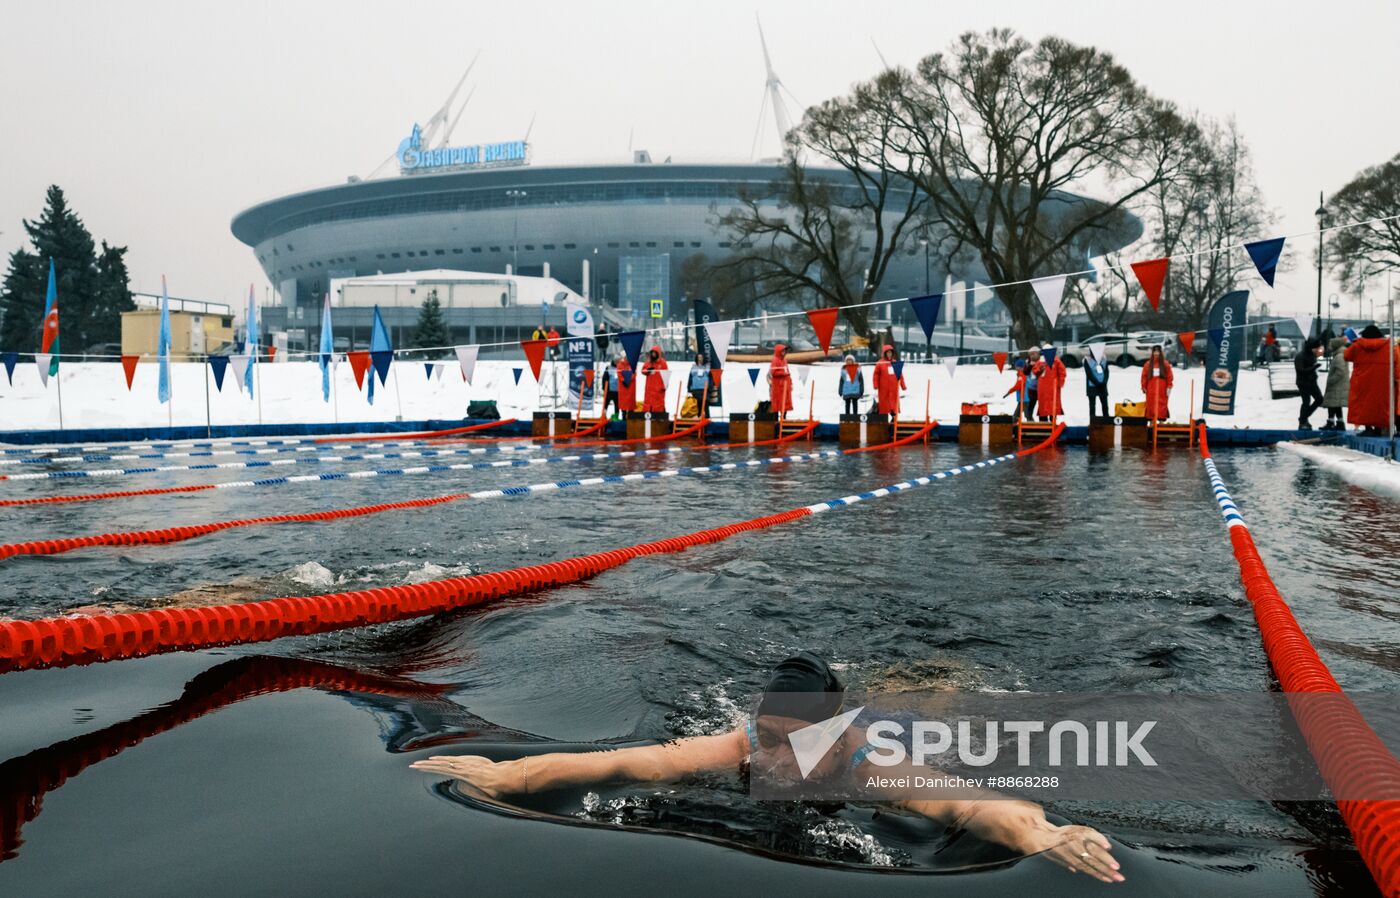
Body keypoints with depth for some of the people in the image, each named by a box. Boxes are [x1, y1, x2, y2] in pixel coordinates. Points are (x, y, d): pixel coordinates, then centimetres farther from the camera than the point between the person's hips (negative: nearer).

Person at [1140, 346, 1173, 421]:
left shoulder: (1165, 364, 4)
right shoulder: (1148, 364, 5)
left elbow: (1169, 376, 3)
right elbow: (1144, 376, 6)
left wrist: (1169, 387, -2)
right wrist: (1144, 387, 3)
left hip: (1162, 389, -1)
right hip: (1151, 389, 1)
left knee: (1162, 404, -3)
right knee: (1151, 404, 1)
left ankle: (1161, 419, 1)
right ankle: (1151, 420, 6)